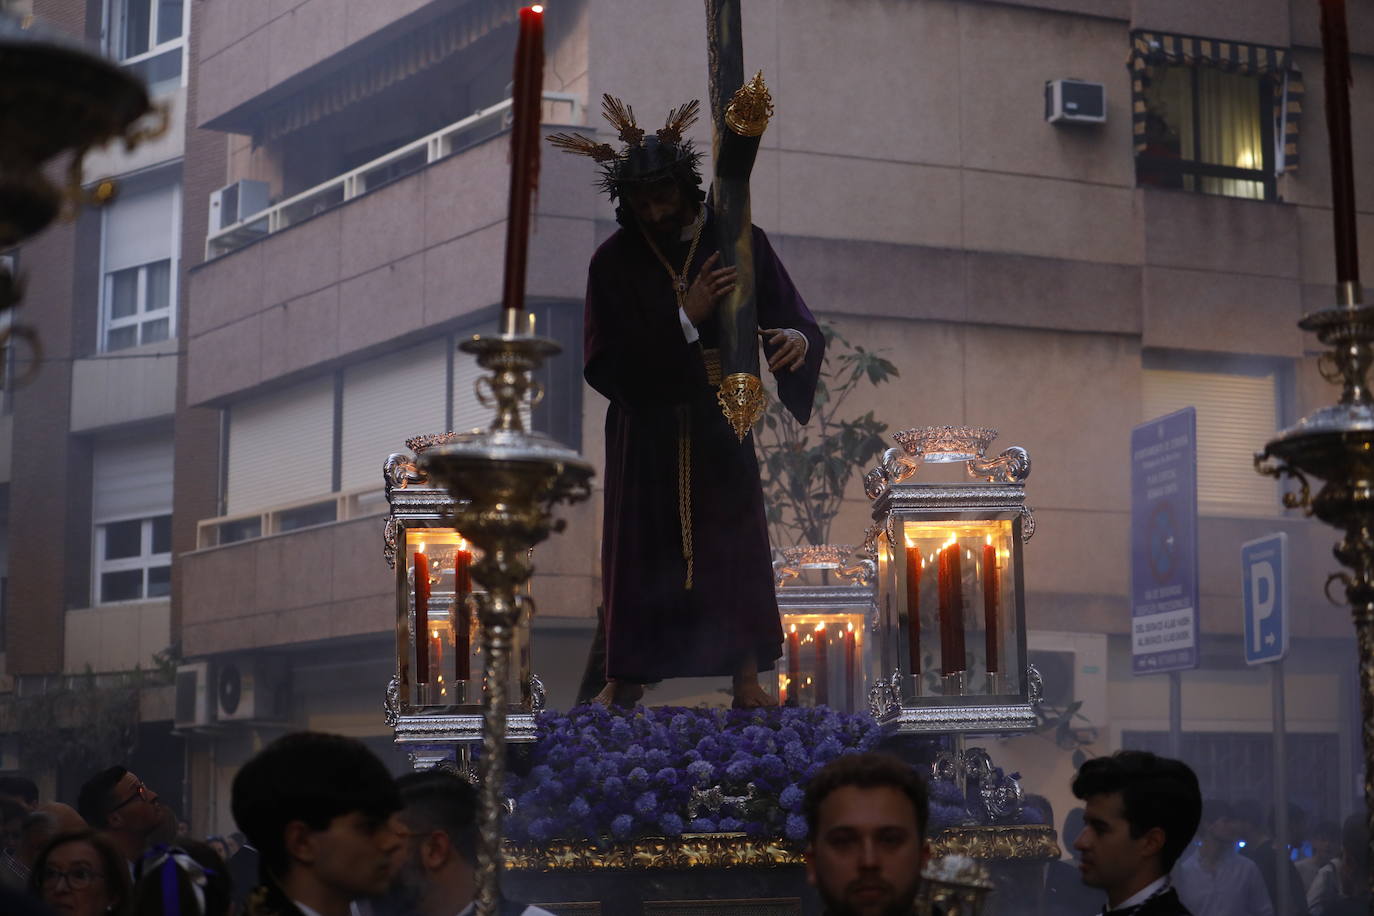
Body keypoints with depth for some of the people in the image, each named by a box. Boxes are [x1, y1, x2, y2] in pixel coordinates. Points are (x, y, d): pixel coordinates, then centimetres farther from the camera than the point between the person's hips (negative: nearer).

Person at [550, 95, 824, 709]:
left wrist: (796, 338, -35)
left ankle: (746, 677, 5)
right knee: (640, 547, 4)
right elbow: (605, 364, -14)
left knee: (733, 539, -1)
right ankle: (628, 676, 16)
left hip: (719, 426, 0)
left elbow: (793, 317, -9)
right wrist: (686, 319, -23)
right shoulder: (615, 262, -7)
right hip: (646, 428, 0)